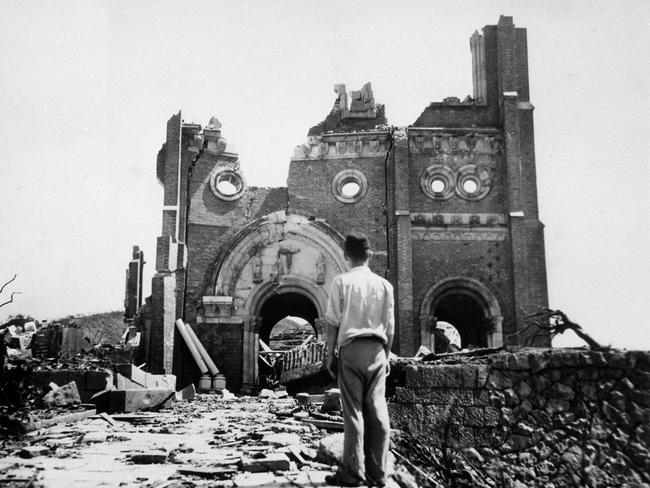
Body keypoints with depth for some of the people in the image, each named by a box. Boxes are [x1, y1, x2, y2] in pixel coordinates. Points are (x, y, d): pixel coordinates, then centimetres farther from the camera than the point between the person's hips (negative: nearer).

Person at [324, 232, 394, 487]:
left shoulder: (341, 281, -2)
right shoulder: (384, 284, 6)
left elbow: (333, 322, -3)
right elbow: (389, 326, 8)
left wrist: (330, 353, 4)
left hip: (351, 349, -3)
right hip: (377, 350, 3)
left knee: (353, 411, 0)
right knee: (377, 410, 5)